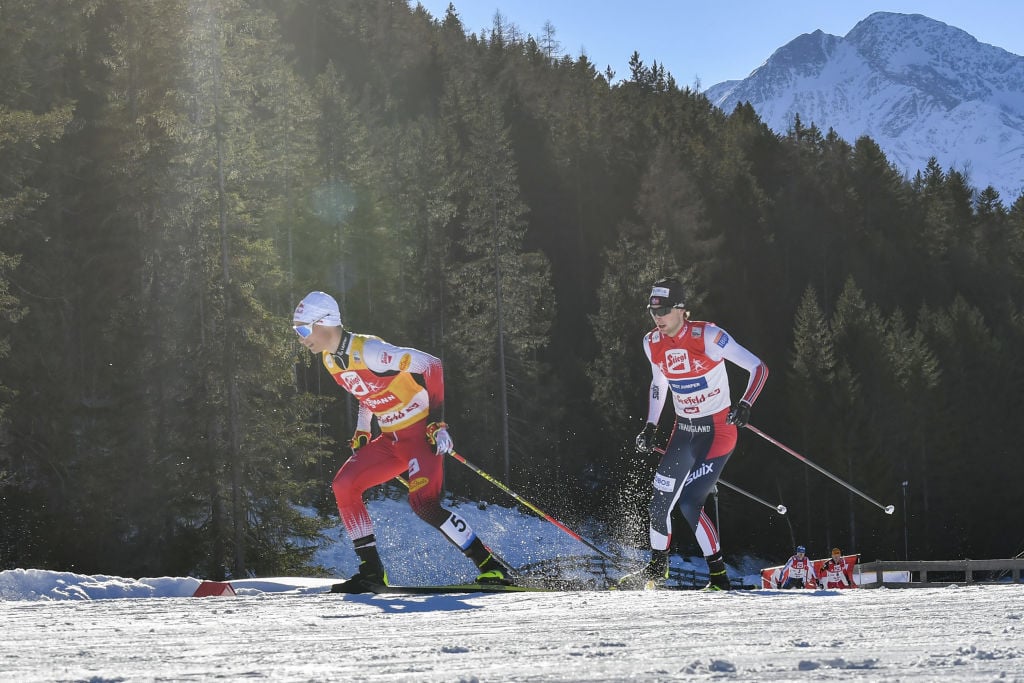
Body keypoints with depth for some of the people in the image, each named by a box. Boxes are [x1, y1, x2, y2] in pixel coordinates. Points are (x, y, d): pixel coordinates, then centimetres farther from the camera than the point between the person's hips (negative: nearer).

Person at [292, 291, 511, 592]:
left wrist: (437, 421, -22)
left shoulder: (367, 350, -21)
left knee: (423, 503, -23)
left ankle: (492, 566, -12)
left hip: (421, 431, -9)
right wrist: (361, 434, 14)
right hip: (390, 439, 9)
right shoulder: (330, 360, 6)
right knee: (343, 486, -5)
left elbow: (430, 365, -20)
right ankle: (371, 571, -1)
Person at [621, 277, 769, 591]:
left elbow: (759, 367, -15)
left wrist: (744, 405, -29)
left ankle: (718, 576, 0)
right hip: (684, 430, 6)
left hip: (718, 429, -6)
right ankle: (657, 567, 21)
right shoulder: (653, 343, -1)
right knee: (661, 499, 3)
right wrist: (649, 427, 12)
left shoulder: (707, 336, -20)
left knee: (689, 502, -14)